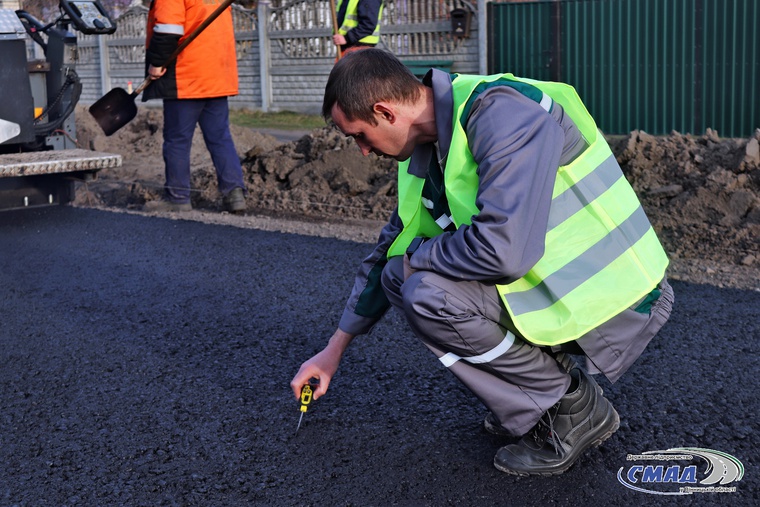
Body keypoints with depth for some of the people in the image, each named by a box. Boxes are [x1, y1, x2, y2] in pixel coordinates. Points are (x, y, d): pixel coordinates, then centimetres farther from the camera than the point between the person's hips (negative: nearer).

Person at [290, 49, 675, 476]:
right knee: (398, 276, 5)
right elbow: (392, 248, 18)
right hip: (547, 281, 9)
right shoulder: (430, 146, 6)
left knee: (427, 293, -23)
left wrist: (418, 255, -14)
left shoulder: (502, 114, -23)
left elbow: (503, 249, -35)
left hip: (613, 299, -9)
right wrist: (335, 350, 24)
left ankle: (573, 408, -6)